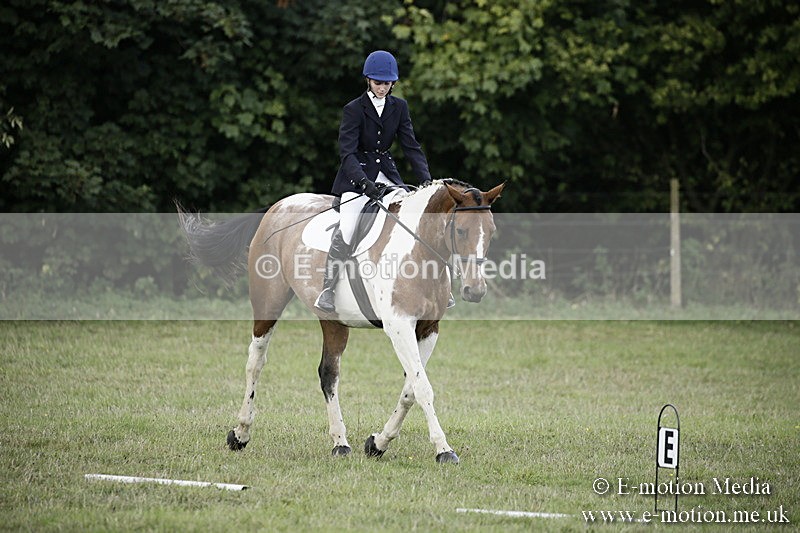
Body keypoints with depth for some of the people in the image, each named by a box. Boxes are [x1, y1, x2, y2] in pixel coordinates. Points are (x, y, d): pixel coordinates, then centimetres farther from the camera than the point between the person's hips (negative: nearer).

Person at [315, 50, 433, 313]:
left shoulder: (399, 107, 5)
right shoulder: (354, 109, -10)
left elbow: (411, 146, 2)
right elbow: (347, 151, -18)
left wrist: (425, 178, -14)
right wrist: (364, 182, -33)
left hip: (387, 174, 5)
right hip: (357, 175, -5)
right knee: (346, 232, -21)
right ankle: (327, 292, -17)